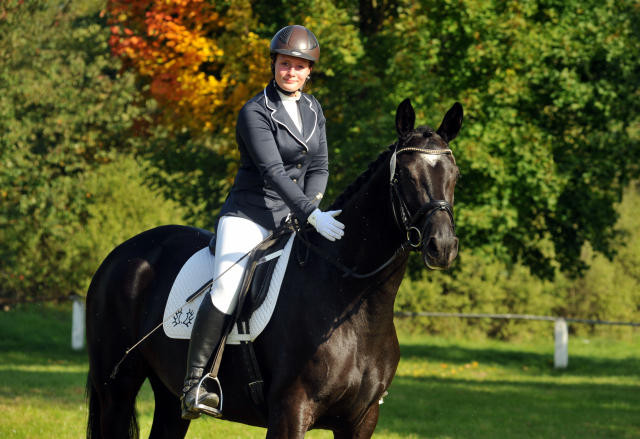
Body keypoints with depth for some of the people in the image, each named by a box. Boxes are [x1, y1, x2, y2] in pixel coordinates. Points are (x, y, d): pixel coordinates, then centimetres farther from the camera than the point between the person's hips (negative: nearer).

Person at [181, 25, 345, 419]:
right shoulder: (255, 113, -11)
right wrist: (311, 215, -31)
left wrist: (310, 207, -8)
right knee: (227, 289, -25)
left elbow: (320, 167, 11)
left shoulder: (314, 110, 11)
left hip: (293, 220, 7)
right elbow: (273, 172, -21)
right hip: (249, 217, -7)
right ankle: (194, 384, -22)